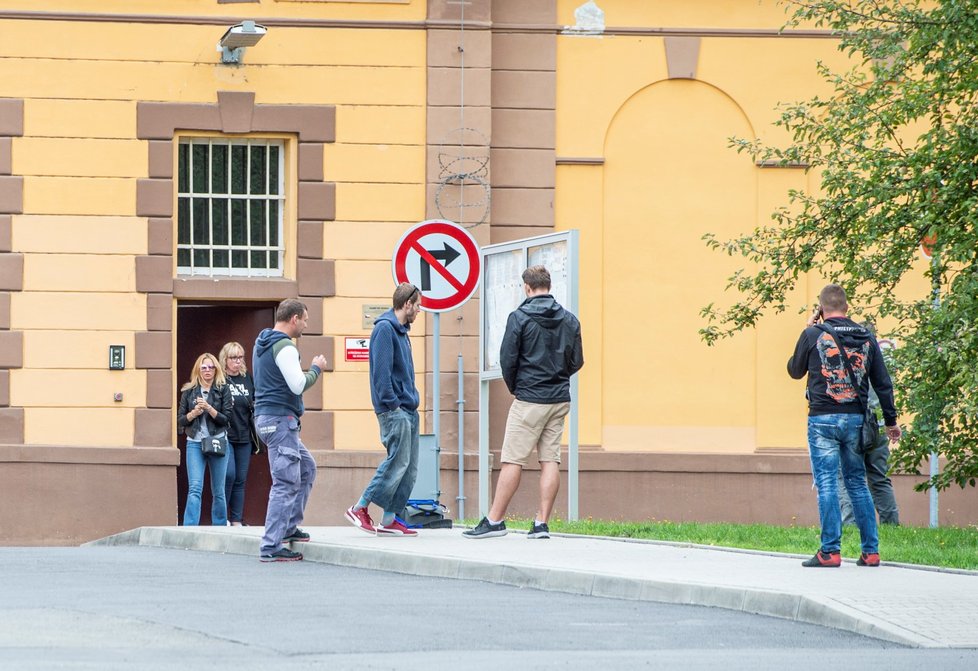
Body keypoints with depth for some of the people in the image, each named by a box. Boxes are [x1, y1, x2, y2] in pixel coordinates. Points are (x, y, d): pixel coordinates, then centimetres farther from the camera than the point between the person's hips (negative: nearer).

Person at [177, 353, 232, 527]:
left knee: (218, 491, 8)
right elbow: (180, 420, 7)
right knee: (194, 488, -12)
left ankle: (220, 527, 18)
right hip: (194, 443, 0)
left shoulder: (223, 390, 4)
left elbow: (226, 419, -3)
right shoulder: (188, 392, 8)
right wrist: (194, 412, -11)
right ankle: (190, 529, -19)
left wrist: (209, 409, -17)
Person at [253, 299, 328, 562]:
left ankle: (289, 526, 23)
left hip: (266, 418, 10)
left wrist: (312, 369, 21)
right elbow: (298, 385, -20)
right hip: (280, 419, -10)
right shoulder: (284, 346, -15)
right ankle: (271, 547, -14)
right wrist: (316, 368, -3)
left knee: (306, 468, 23)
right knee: (286, 483, -10)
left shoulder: (261, 344, 16)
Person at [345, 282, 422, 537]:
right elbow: (381, 370, -18)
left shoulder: (401, 331, 19)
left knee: (409, 468, 6)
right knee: (397, 462, -13)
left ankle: (389, 519, 8)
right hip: (394, 410, -10)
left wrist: (412, 398, 14)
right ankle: (360, 509, -6)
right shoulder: (385, 328, -10)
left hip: (408, 410, 10)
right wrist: (392, 403, -20)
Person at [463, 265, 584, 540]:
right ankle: (541, 524, 0)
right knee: (550, 460, 3)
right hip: (560, 399, 5)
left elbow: (507, 359, -6)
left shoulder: (520, 317, -7)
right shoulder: (569, 320, 7)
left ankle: (495, 520, -1)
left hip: (529, 400, -5)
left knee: (512, 460, -3)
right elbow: (577, 361, 11)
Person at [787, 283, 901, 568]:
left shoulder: (813, 335, -4)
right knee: (857, 483, 11)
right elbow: (883, 382, 10)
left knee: (827, 484, -2)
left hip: (823, 419, -4)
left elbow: (795, 371, 12)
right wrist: (891, 420, 18)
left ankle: (830, 551, -7)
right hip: (855, 419, 4)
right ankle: (870, 551, 9)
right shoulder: (866, 337, 6)